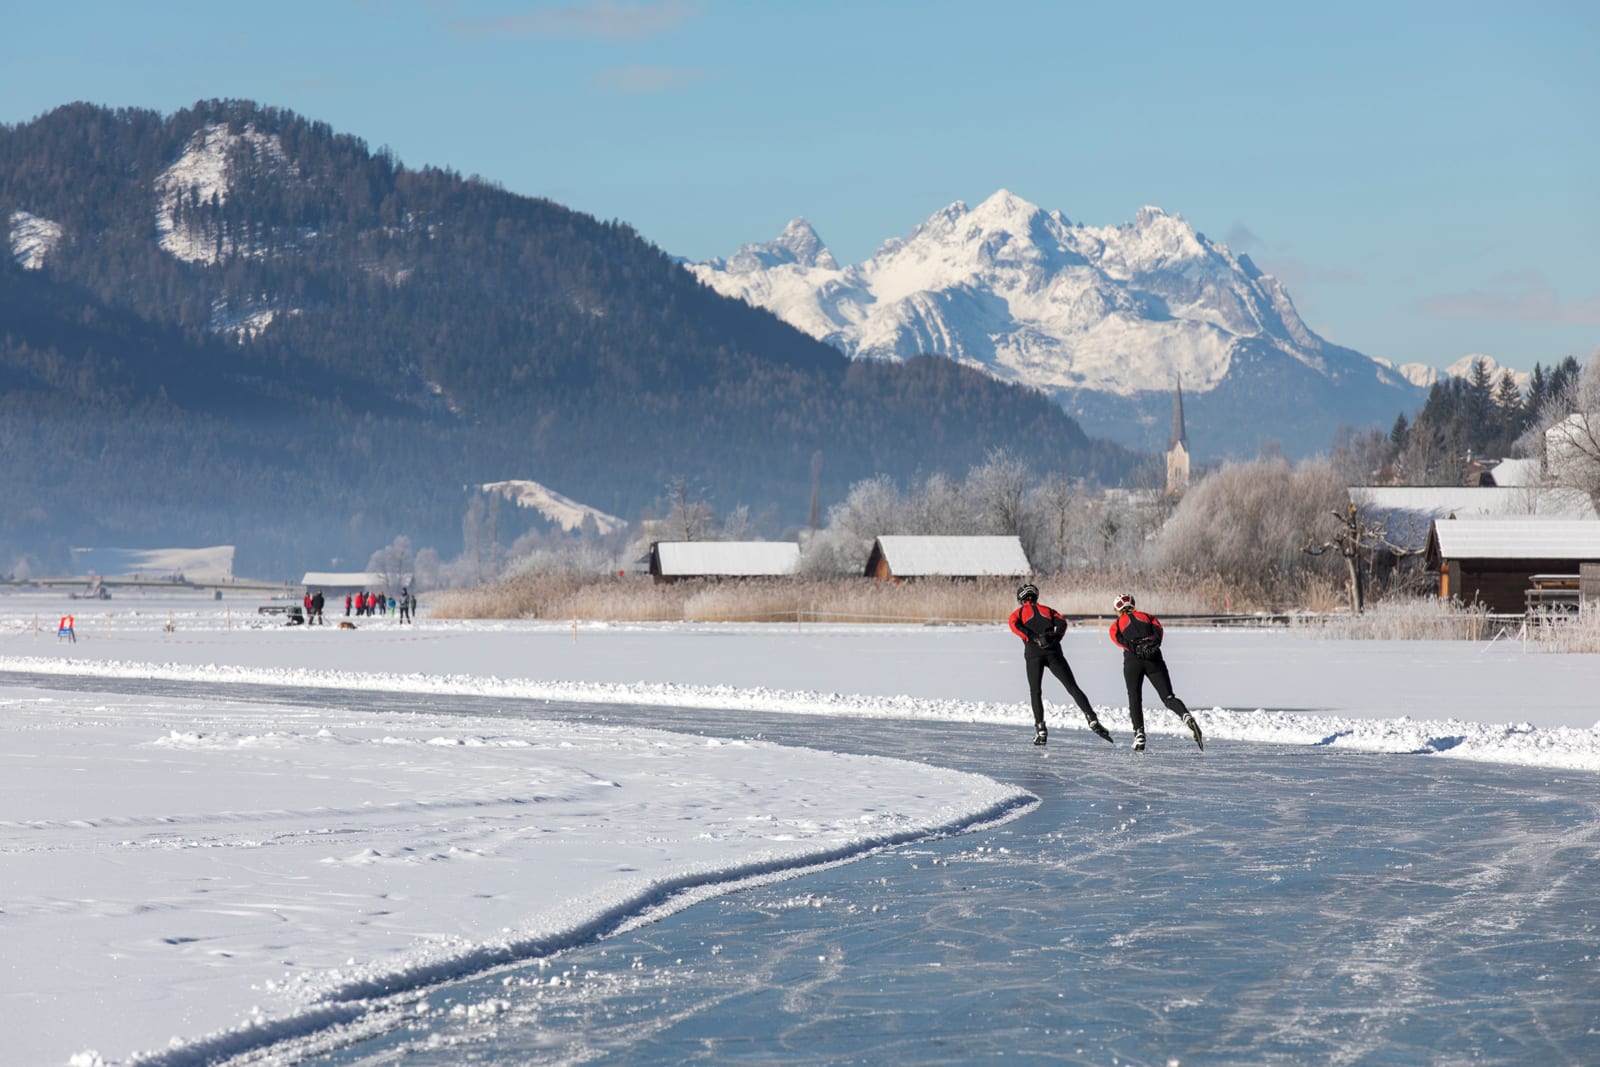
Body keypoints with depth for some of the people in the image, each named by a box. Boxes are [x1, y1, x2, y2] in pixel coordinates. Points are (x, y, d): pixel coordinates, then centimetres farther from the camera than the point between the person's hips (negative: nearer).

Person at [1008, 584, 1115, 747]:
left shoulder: (1018, 613, 18)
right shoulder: (1047, 610, 26)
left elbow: (1015, 625, -4)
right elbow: (1062, 622, 7)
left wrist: (1034, 639, -7)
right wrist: (1055, 638, -1)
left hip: (1033, 653, -2)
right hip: (1053, 652, 2)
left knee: (1035, 692, 9)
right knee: (1073, 687, 0)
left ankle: (1041, 730, -2)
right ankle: (1092, 720, -13)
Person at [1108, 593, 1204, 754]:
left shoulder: (1117, 623, 22)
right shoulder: (1147, 617, 27)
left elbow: (1116, 637, 0)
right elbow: (1157, 627, 6)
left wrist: (1134, 648, -10)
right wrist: (1154, 643, -9)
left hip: (1132, 660, -1)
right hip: (1154, 659, 1)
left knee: (1135, 699, 12)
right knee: (1168, 696, -2)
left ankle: (1139, 735, -1)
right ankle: (1187, 718, -29)